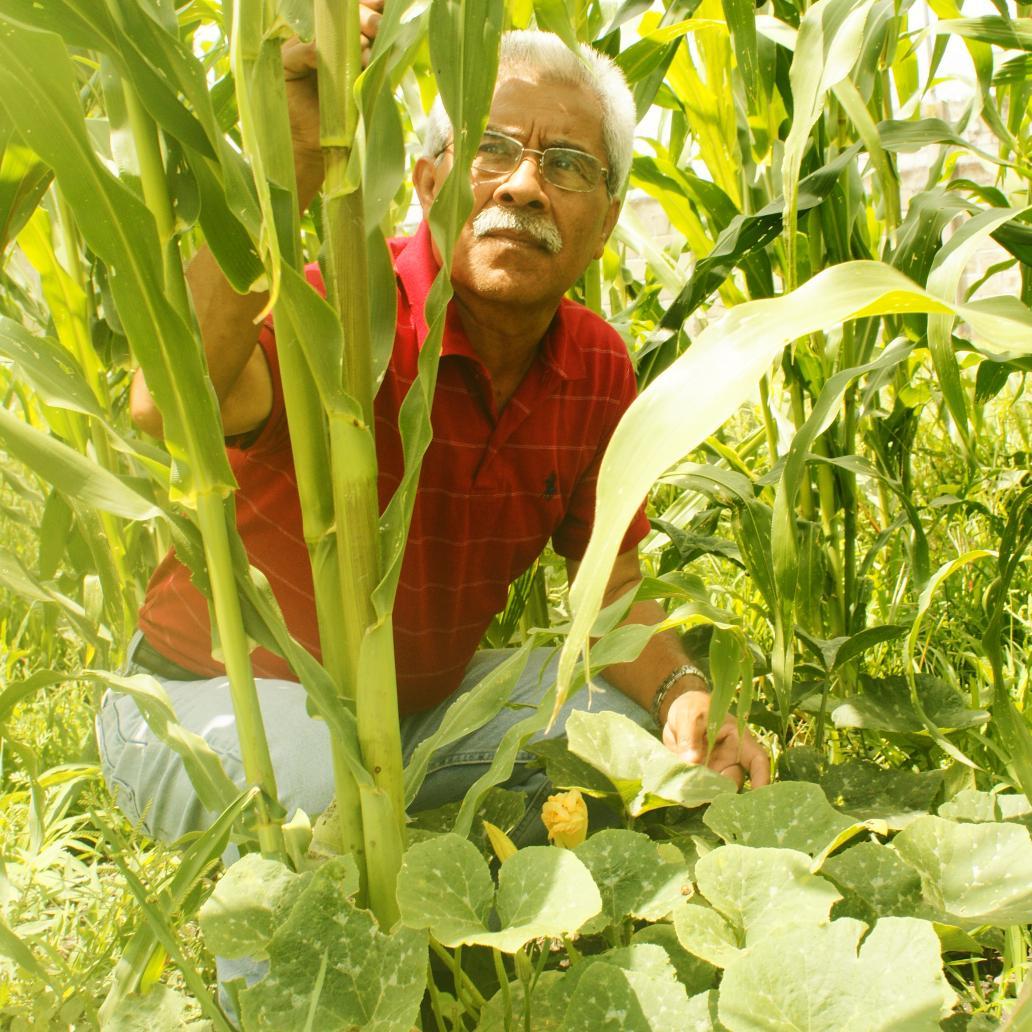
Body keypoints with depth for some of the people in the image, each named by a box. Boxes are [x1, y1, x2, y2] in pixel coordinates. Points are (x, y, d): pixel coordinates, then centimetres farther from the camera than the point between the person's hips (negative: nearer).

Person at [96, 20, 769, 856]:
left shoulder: (599, 370, -7)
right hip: (223, 695, -5)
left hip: (423, 699, 6)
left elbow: (613, 590, -1)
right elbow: (171, 404, -48)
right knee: (306, 783, -36)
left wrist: (684, 694, -21)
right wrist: (289, 167, -57)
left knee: (630, 730, -6)